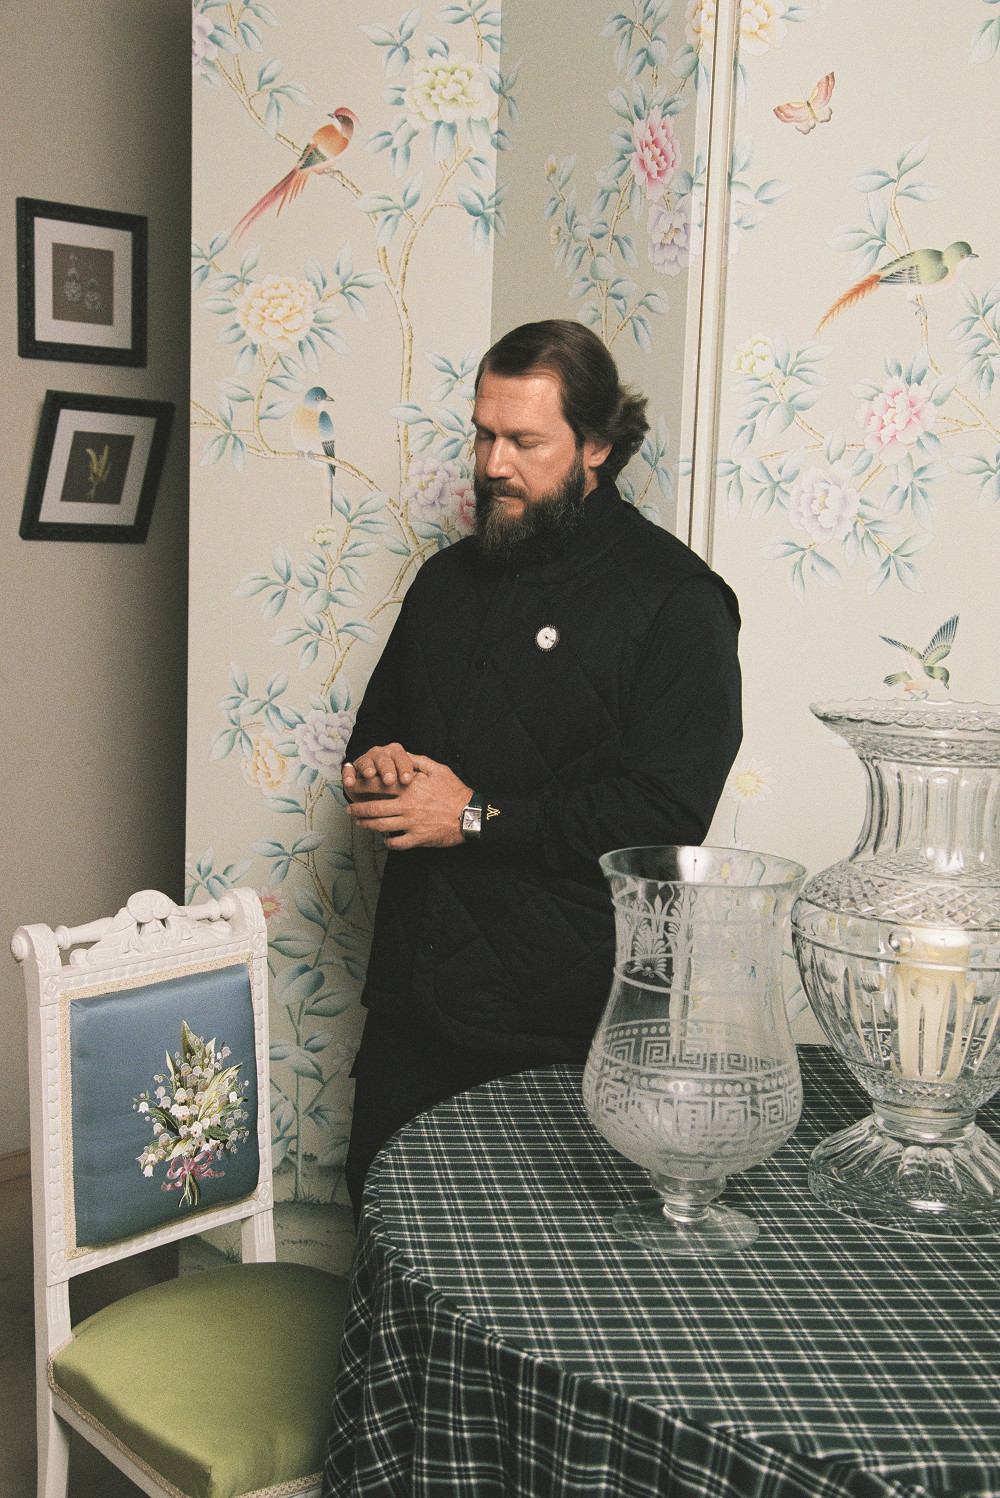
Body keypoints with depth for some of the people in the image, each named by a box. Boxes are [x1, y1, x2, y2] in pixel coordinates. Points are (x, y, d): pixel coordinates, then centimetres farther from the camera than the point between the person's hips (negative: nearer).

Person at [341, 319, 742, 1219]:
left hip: (560, 1023, -6)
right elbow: (381, 719, 26)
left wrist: (478, 818, -18)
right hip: (414, 993, 7)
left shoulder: (673, 597, -10)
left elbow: (665, 814, -19)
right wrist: (374, 765, 1)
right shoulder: (450, 578, 13)